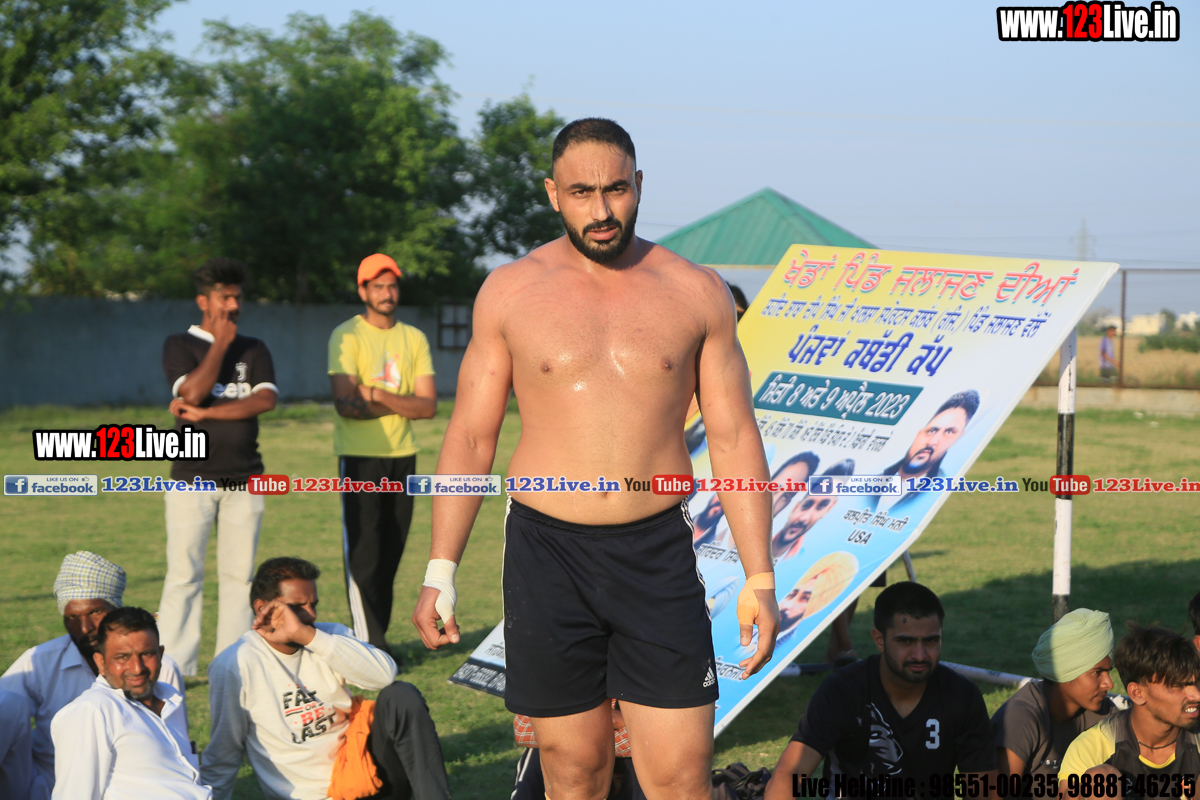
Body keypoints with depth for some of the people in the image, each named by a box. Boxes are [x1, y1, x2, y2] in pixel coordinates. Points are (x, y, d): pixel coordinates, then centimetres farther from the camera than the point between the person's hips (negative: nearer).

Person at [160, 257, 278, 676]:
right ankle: (174, 668, -6)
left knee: (238, 574, 2)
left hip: (244, 479, 3)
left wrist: (205, 413, -11)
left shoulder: (254, 350, 14)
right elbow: (193, 391, -13)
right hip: (193, 477, -3)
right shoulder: (179, 345, 6)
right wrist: (221, 342, -5)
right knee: (184, 575, -7)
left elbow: (266, 399, -5)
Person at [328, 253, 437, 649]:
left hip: (402, 454, 5)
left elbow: (428, 405, 0)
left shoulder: (414, 339, 11)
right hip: (359, 456, -5)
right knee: (363, 553, -8)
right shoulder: (346, 336, -3)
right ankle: (369, 644, -8)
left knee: (391, 553, 7)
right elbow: (346, 405, -14)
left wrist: (377, 395, -12)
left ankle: (378, 638, 14)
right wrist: (399, 404, -10)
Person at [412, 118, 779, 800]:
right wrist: (441, 570, 2)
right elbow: (471, 437, 8)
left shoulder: (697, 293, 5)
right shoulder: (510, 292, 4)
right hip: (547, 555, 0)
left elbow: (734, 437, 6)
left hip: (659, 557, 0)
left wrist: (758, 577, 1)